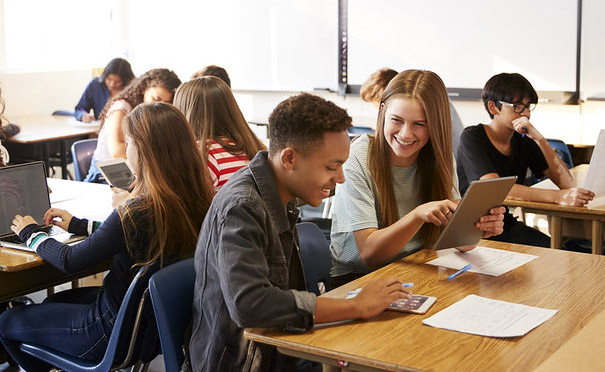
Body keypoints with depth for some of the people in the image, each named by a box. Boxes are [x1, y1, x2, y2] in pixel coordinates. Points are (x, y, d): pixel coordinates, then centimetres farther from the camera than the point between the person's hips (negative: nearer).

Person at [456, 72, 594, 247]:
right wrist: (558, 197, -37)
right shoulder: (472, 138, -12)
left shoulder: (524, 140, 6)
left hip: (509, 226, 5)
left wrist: (539, 139, -15)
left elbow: (566, 182, -2)